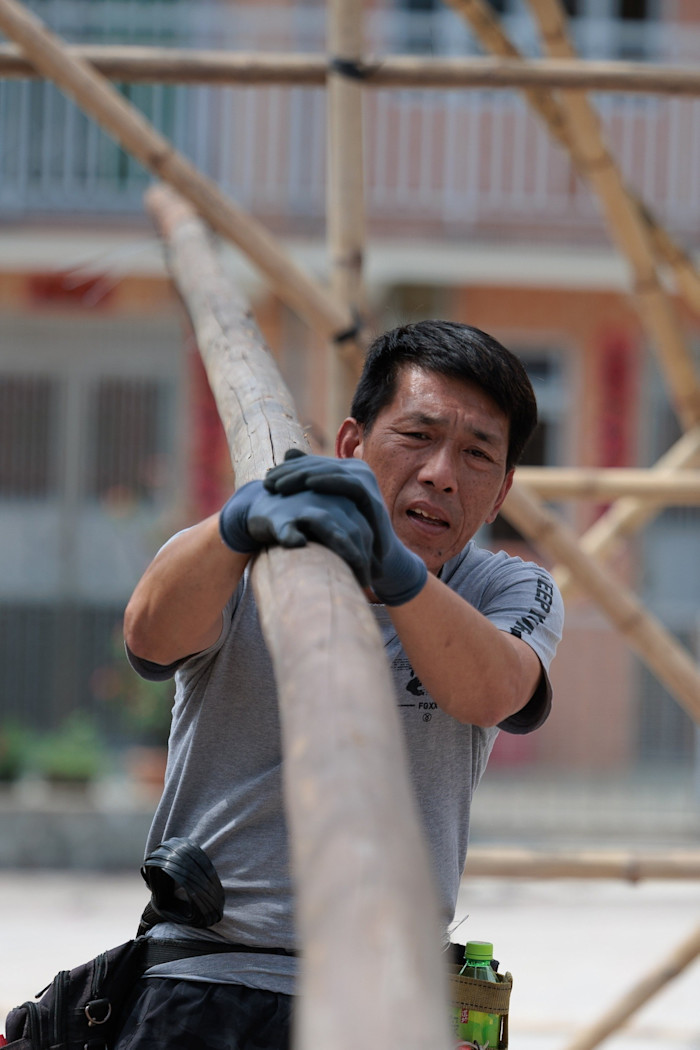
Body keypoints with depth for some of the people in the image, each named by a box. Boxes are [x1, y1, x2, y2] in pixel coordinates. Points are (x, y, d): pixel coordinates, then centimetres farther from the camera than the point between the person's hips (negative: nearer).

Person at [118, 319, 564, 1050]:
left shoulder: (513, 594, 8)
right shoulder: (231, 572, 5)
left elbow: (490, 693, -16)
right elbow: (151, 634, -19)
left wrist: (394, 569, -36)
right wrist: (242, 522, -39)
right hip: (205, 982, -1)